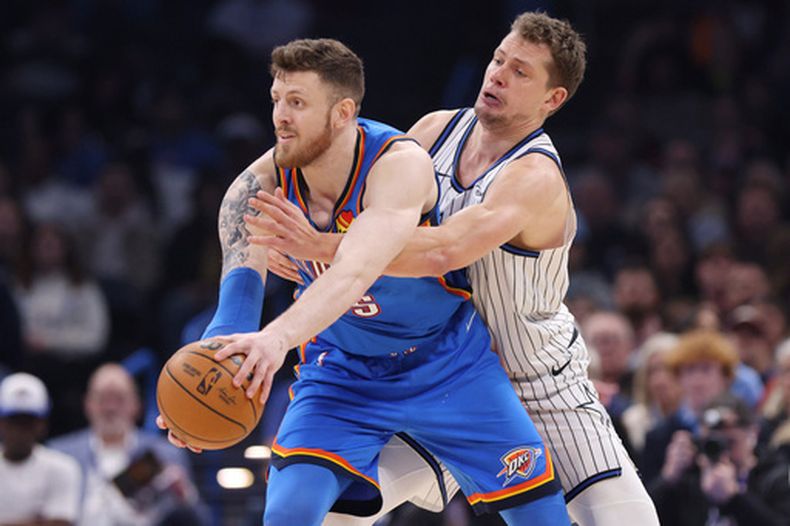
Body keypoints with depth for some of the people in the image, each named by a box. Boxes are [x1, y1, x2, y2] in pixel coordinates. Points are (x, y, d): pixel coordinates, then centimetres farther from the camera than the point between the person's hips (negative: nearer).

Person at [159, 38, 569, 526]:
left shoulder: (400, 164, -30)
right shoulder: (261, 184, -18)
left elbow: (356, 272, -46)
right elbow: (240, 288, -31)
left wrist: (278, 337, -65)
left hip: (448, 363, -2)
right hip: (342, 371, 2)